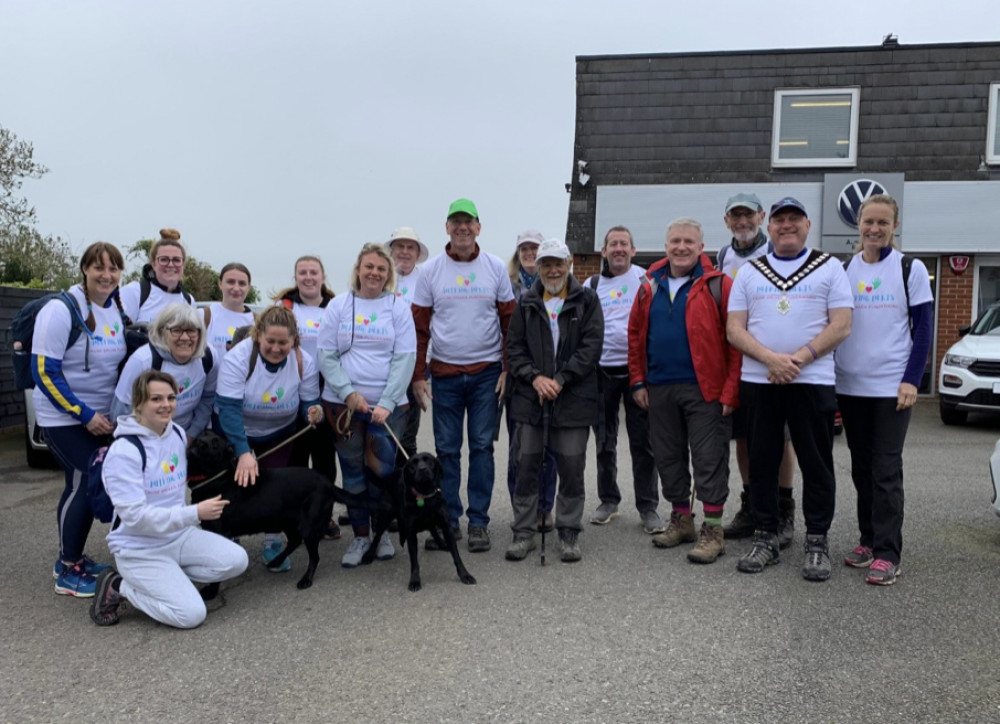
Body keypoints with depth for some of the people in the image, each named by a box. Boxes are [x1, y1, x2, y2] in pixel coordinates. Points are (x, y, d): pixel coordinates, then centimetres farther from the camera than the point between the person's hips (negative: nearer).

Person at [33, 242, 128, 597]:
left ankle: (70, 559, 26)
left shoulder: (119, 308, 3)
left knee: (83, 484, 12)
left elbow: (124, 361, 14)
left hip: (100, 415, 7)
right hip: (63, 416, -6)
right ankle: (68, 572, 3)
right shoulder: (61, 310, -17)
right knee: (87, 482, -10)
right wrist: (85, 414, -20)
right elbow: (44, 371, -19)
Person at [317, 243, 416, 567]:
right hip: (343, 403, 1)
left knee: (383, 470, -1)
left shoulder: (399, 308, 3)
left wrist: (386, 403, -12)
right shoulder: (338, 306, 5)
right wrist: (349, 392, -11)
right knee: (353, 470, 6)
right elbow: (326, 355, 2)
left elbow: (405, 358, -3)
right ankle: (360, 536, 20)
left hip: (388, 405, -1)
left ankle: (382, 532, 21)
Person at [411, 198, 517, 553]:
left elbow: (509, 321, 4)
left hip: (486, 373, 0)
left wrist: (509, 369, -2)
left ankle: (478, 522, 14)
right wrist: (417, 375, -1)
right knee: (447, 449, 6)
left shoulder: (495, 268, 2)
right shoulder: (431, 270, 2)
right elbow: (419, 326, 3)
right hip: (445, 373, 0)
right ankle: (447, 520, 16)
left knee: (482, 446, 5)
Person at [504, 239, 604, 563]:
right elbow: (514, 346, 6)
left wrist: (560, 379, -14)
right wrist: (535, 377, -11)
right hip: (530, 397, 2)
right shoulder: (526, 303, 10)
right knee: (526, 466, 6)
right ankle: (523, 532, 18)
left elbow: (592, 345, -6)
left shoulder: (586, 300, 4)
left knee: (572, 469, 4)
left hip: (573, 399, -2)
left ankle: (569, 533, 18)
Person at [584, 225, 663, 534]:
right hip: (601, 371, 3)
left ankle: (648, 507, 10)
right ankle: (608, 500, 24)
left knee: (642, 442, 1)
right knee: (604, 441, 11)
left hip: (636, 368, -3)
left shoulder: (645, 280, 0)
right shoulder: (591, 285, 9)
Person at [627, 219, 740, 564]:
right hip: (659, 389, 5)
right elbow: (636, 335, 13)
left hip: (704, 389, -5)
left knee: (709, 459, 0)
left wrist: (731, 390, -14)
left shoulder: (718, 285, -6)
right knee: (668, 457, 14)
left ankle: (712, 530, 10)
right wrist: (638, 381, 8)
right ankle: (681, 520, 29)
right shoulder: (650, 285, 9)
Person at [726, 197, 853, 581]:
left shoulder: (829, 267, 6)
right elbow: (734, 330, 3)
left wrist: (799, 358, -15)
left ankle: (817, 541, 15)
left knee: (816, 464, 3)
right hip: (758, 381, 2)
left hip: (813, 381, -2)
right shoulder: (749, 271, 11)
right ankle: (765, 537, 19)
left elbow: (841, 326, -3)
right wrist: (771, 359, -13)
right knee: (761, 463, 7)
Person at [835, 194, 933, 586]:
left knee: (886, 472, -4)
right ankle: (868, 539, 22)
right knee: (861, 469, 11)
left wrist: (911, 380, -11)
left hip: (892, 388, -4)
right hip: (849, 387, 4)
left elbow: (923, 330, -2)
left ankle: (887, 553, 2)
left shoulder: (911, 269, 0)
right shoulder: (843, 270, 8)